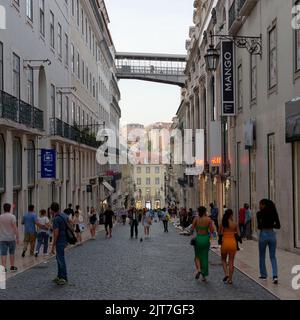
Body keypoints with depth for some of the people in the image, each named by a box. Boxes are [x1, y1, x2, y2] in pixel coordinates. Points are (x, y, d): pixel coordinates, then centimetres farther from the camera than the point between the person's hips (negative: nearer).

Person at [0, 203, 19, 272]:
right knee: (12, 253, 14)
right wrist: (17, 238, -9)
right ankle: (12, 267, 22)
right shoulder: (12, 217, -9)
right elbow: (15, 228, -13)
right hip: (11, 238, -1)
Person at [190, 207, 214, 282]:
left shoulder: (196, 218, -7)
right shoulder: (208, 219, -7)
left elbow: (192, 228, -10)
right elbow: (212, 230, -7)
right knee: (205, 257, 11)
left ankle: (198, 269, -8)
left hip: (198, 238, 0)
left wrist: (191, 233, 12)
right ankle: (204, 276, 14)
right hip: (206, 238, 1)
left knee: (197, 256, 18)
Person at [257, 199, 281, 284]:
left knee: (262, 256, 15)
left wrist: (264, 226, 5)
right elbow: (278, 226, 5)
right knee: (273, 256, 9)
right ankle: (275, 275, -8)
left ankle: (263, 275, 24)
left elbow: (259, 226, -16)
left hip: (263, 234, -3)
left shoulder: (260, 213, -9)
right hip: (272, 234, 3)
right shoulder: (274, 213, 4)